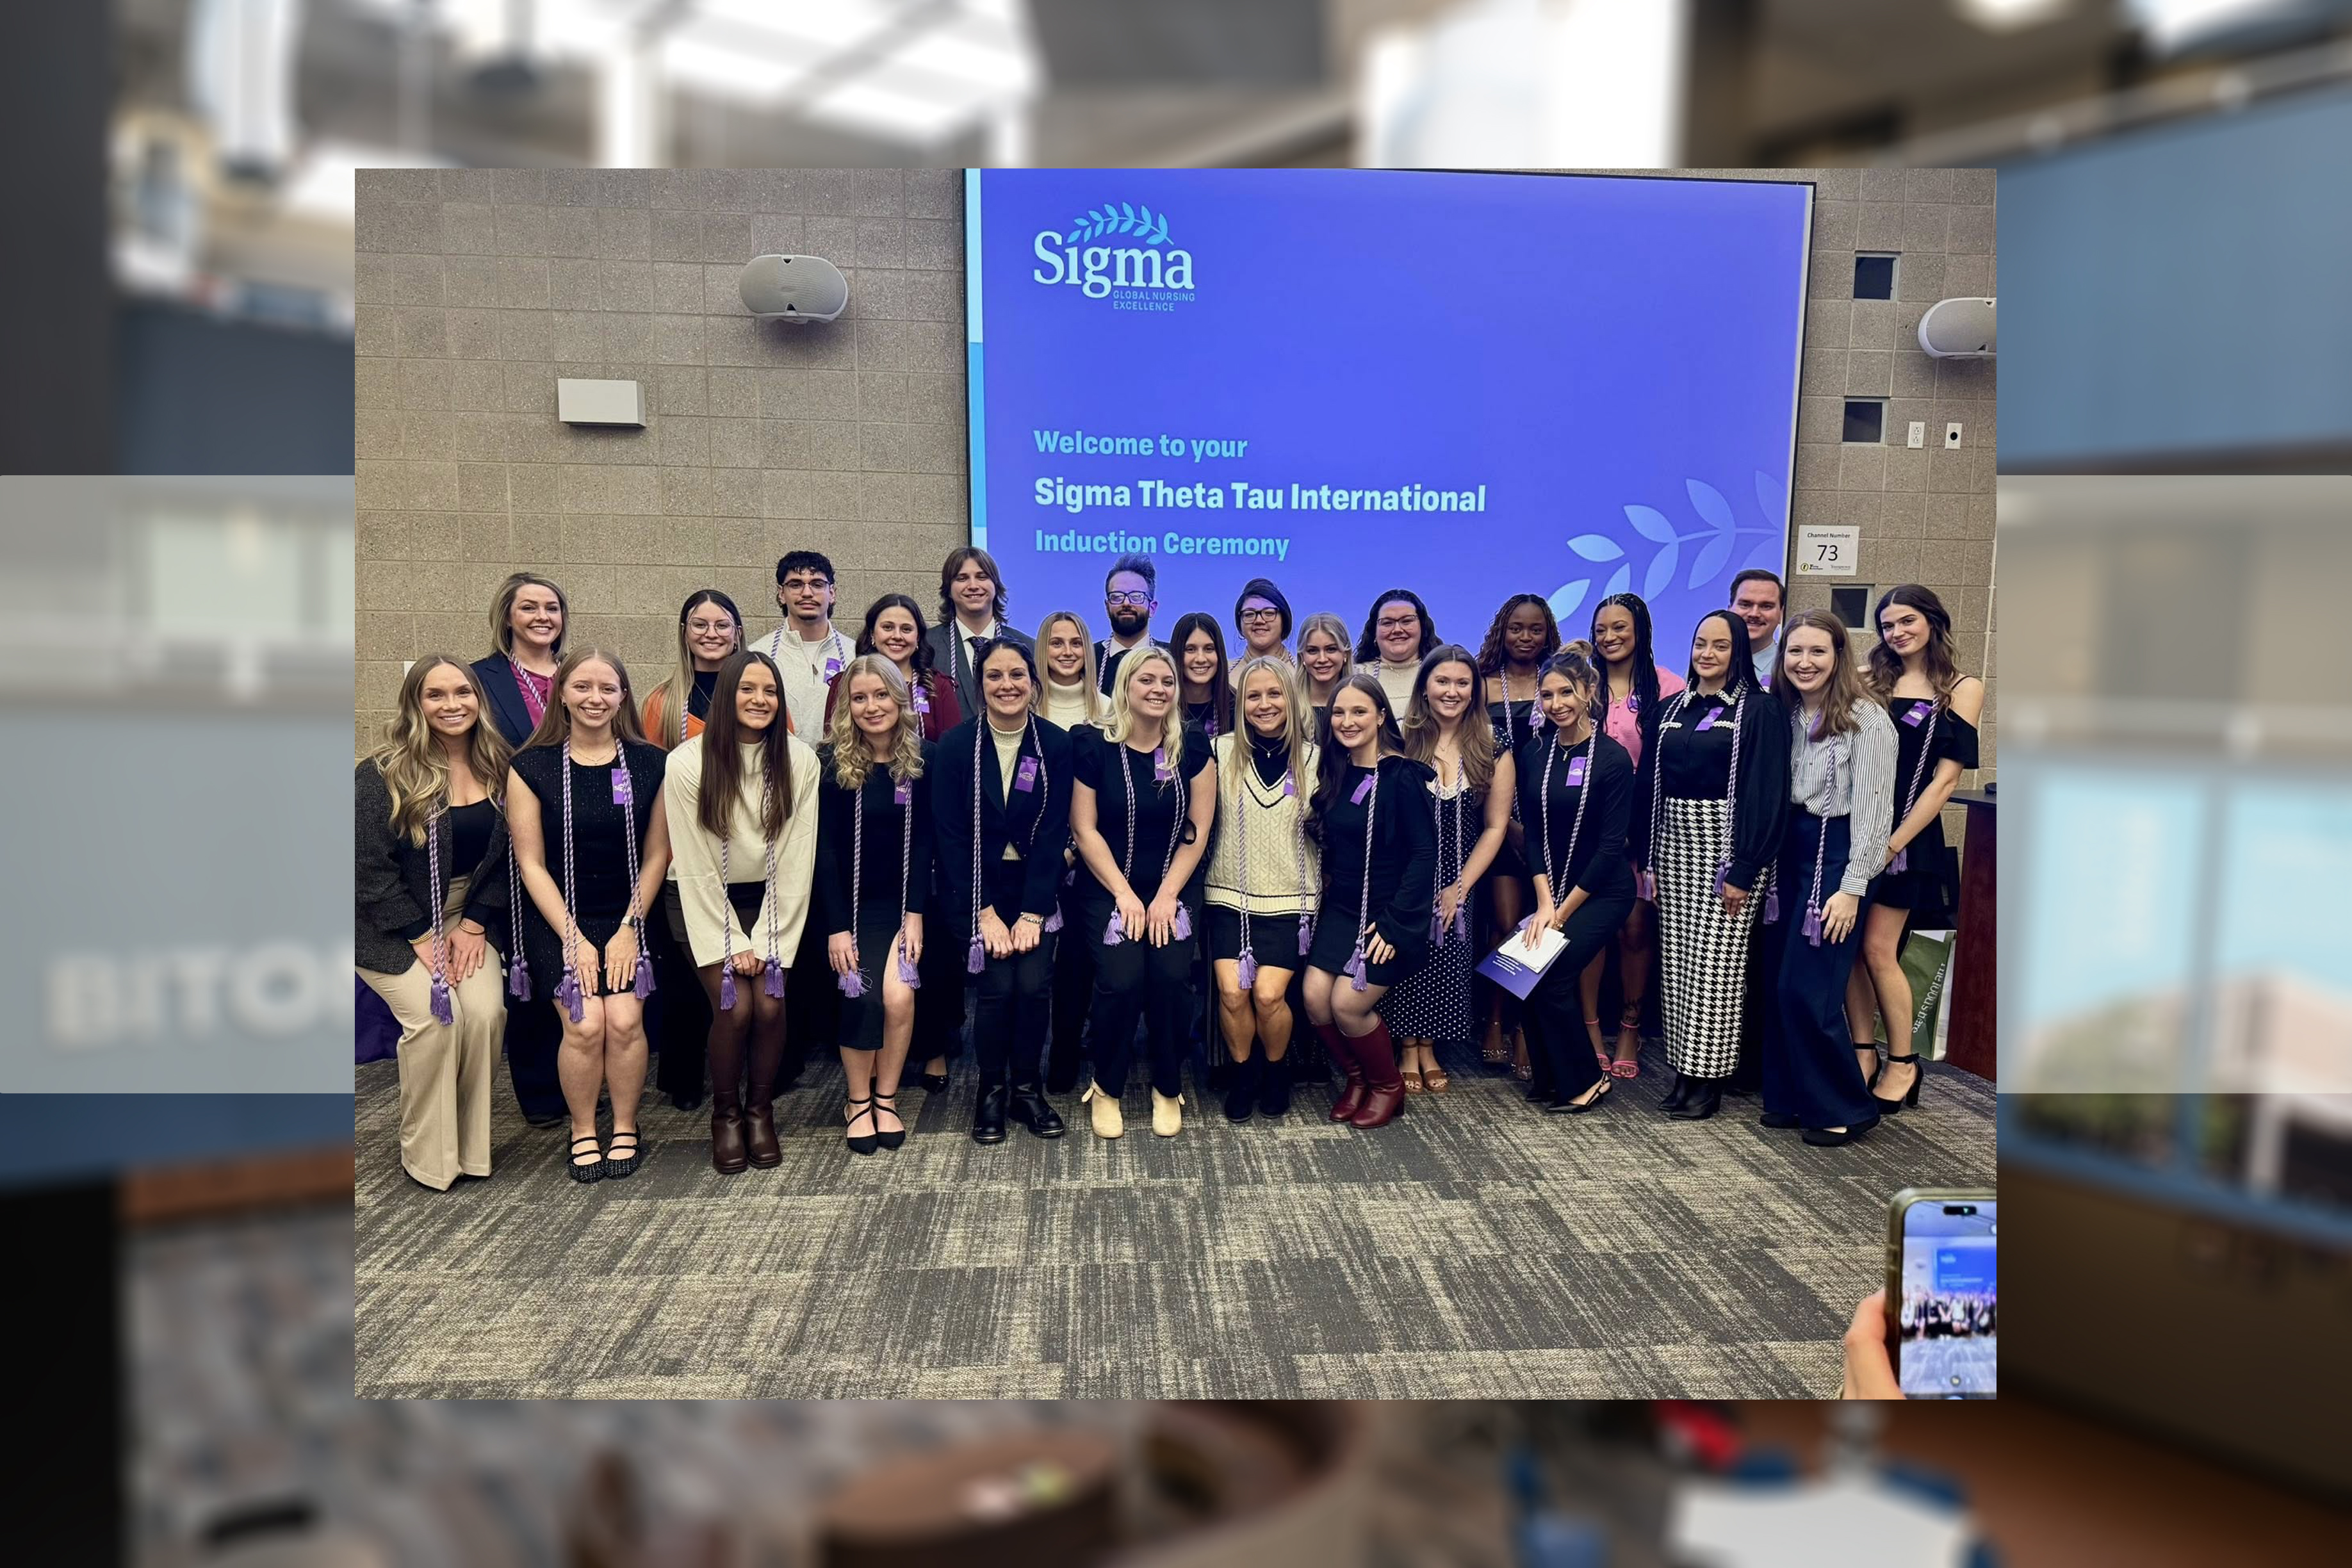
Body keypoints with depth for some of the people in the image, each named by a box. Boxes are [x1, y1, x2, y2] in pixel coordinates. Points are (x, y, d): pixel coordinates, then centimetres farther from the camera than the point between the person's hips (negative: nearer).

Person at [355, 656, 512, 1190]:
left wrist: (472, 926, -7)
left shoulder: (496, 769, -1)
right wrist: (423, 938, -15)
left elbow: (502, 858, 2)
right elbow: (370, 868, -14)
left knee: (486, 1011, -20)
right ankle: (427, 1155, -3)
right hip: (390, 925, -3)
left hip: (465, 915, 3)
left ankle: (471, 1147, -1)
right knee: (435, 1016, -23)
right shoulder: (381, 776, -13)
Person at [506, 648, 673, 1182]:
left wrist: (628, 929, -6)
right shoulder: (531, 767, -3)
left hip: (627, 918, 1)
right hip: (557, 920, -1)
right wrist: (573, 938, -9)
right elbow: (532, 864, -3)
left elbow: (656, 855, 2)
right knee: (585, 1025, -18)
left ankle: (625, 1127, 6)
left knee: (624, 1019, -18)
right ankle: (582, 1130, 7)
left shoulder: (651, 764, -1)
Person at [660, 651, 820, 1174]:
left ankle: (760, 1111, 9)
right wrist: (731, 944, -13)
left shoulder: (800, 760, -9)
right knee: (734, 1008, -18)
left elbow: (797, 859, -8)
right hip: (704, 902, -1)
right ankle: (725, 1116, 8)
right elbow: (695, 866, -11)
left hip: (771, 900, 2)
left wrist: (764, 941, -11)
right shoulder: (687, 763, -13)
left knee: (770, 1004, -17)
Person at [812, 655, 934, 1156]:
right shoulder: (831, 762, -8)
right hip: (849, 904, -1)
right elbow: (825, 850, -8)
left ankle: (886, 1099, 5)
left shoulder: (922, 759, -3)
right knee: (862, 997, -17)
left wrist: (914, 914, -10)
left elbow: (923, 843, -3)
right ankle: (858, 1102, 6)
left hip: (901, 903, 1)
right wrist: (836, 927, -12)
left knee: (898, 996, -17)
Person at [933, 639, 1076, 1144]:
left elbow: (1053, 834, -5)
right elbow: (950, 836, -7)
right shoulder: (956, 745, -6)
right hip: (975, 889, -1)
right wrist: (985, 913, -12)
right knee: (998, 985, -15)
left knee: (1034, 986, -13)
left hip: (1034, 888, 1)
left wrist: (1032, 914, -11)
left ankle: (1027, 1088, 9)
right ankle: (992, 1092, 7)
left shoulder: (1055, 744, -4)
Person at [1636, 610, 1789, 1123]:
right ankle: (1683, 1071, 15)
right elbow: (1648, 785, 10)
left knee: (1717, 963, -3)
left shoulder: (1759, 710, -6)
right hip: (1673, 844, 5)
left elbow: (1766, 794, -11)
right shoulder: (1670, 710, 10)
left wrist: (1744, 869, -16)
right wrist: (1644, 858, 5)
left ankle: (1709, 1076, 6)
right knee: (1676, 960, 7)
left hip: (1728, 847, -5)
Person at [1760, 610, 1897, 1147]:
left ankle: (1845, 1109, 8)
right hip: (1788, 851, 6)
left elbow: (1872, 808, -13)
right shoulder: (1786, 714, 10)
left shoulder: (1867, 720, -10)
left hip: (1836, 854, -6)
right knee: (1780, 985, 7)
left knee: (1809, 991, -8)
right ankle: (1790, 1096, 20)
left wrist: (1852, 888, -16)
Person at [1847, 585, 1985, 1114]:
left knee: (1877, 949, -5)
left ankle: (1902, 1064, 11)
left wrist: (1895, 841, -12)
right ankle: (1863, 1054, 15)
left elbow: (1946, 777, -5)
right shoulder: (1872, 682, 10)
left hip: (1906, 833, -4)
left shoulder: (1962, 689, 1)